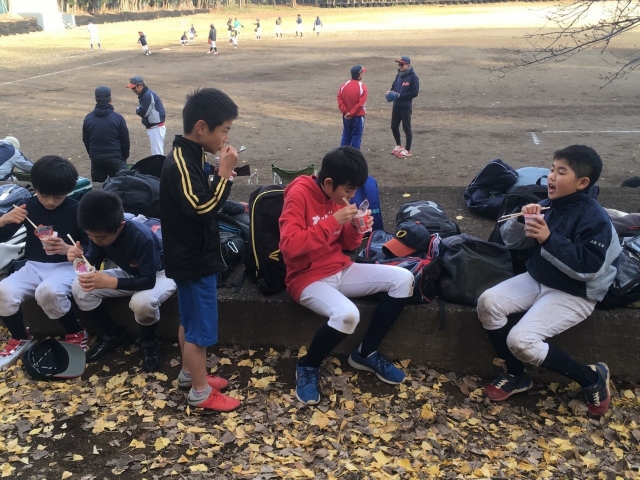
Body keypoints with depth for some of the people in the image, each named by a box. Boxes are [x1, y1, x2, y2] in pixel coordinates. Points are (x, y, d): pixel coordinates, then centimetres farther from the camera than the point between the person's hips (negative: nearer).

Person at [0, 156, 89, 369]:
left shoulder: (76, 210, -6)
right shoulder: (29, 206, 3)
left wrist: (68, 249, -24)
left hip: (66, 266, -4)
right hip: (34, 266, 4)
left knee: (48, 292, -37)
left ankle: (76, 333, -7)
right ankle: (20, 339, 3)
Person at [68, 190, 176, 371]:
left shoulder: (142, 237, -35)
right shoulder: (98, 233, -17)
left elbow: (149, 280, -34)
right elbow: (92, 263, -8)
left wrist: (109, 282, -44)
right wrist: (80, 258, -32)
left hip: (158, 275, -6)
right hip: (129, 273, 7)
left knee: (142, 302, -39)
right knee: (80, 288, -13)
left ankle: (148, 342, -6)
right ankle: (113, 335, 7)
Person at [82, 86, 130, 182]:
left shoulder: (88, 118, 2)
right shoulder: (118, 117, -9)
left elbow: (85, 140, 9)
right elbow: (125, 141, -5)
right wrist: (124, 157, 10)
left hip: (96, 158, 3)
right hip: (115, 158, -3)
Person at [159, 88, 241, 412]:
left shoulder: (187, 156, 6)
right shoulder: (181, 163, -25)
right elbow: (203, 208, -32)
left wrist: (222, 177, 0)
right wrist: (224, 173, -26)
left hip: (193, 256, 10)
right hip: (193, 260, -10)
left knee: (190, 321, 23)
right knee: (200, 327, 4)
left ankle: (190, 373, 40)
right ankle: (201, 392, 19)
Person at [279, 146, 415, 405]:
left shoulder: (338, 195, 6)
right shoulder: (299, 194, -17)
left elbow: (347, 245, 14)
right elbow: (289, 245, -29)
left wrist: (356, 228, -9)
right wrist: (333, 222, -28)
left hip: (340, 270, 8)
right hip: (308, 277, -8)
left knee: (403, 279, -6)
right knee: (347, 314, -36)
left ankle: (366, 353, 7)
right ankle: (308, 366, -4)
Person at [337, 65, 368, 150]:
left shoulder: (344, 85, 0)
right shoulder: (362, 87, -15)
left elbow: (340, 100, -4)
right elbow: (361, 104, -20)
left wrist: (345, 112, -6)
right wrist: (351, 113, -14)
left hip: (346, 116, 5)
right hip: (358, 116, -5)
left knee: (346, 136, 15)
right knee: (356, 137, 4)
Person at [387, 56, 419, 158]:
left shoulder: (413, 77, -12)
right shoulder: (399, 75, 10)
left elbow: (414, 93, -17)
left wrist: (399, 95, -20)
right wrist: (390, 92, -3)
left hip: (406, 107, -7)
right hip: (396, 105, 7)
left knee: (406, 128, 1)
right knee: (394, 127, 14)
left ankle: (408, 150, 11)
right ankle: (399, 146, 34)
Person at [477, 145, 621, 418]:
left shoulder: (594, 218, -18)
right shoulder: (548, 206, 2)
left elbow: (588, 268, -27)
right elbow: (510, 242, 7)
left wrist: (549, 239, -32)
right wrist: (521, 220, -14)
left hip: (574, 295, -7)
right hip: (538, 281, 7)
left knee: (521, 340, -23)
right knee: (488, 303, -13)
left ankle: (591, 378, 1)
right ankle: (516, 375, 5)